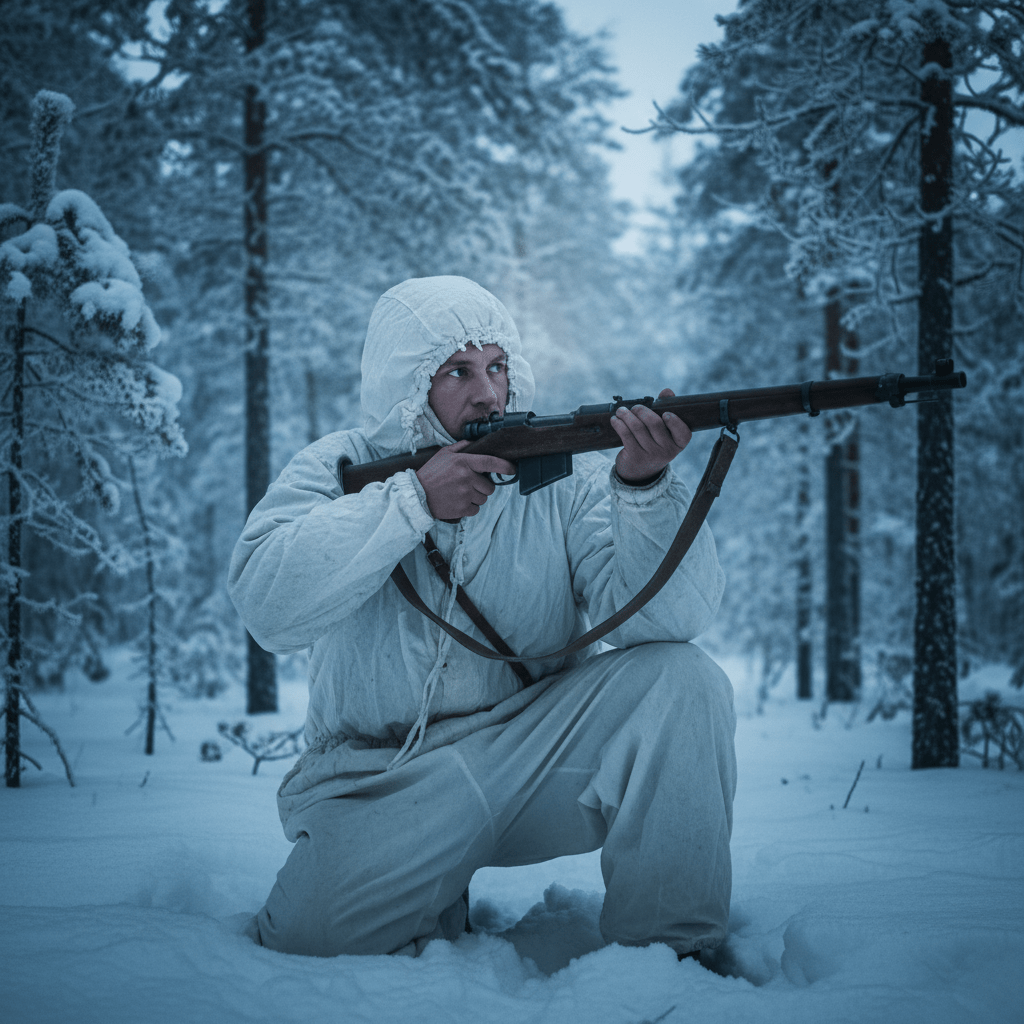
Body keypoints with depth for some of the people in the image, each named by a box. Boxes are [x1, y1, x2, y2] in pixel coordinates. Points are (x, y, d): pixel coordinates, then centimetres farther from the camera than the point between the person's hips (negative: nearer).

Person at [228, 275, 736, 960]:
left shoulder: (565, 474, -2)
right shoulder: (338, 470, 0)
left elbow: (673, 613, -16)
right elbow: (266, 602, -18)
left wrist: (645, 485, -34)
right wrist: (412, 501, -22)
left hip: (532, 760, 1)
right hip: (377, 783, 0)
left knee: (681, 678, -22)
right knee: (313, 935, -25)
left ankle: (670, 945, -9)